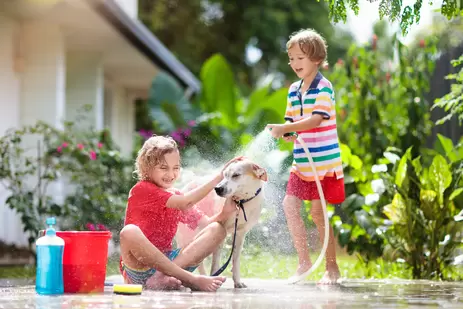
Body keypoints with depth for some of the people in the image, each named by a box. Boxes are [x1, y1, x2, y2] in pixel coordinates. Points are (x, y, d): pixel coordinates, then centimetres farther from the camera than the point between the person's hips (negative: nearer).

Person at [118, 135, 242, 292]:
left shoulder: (177, 196, 16)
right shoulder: (141, 189, -8)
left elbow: (206, 223, 7)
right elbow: (186, 204, -19)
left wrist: (224, 213, -16)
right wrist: (219, 176, -21)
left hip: (165, 262, 7)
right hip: (139, 266, -7)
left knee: (217, 230, -8)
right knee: (129, 232, -39)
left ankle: (163, 276, -29)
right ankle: (192, 279, -36)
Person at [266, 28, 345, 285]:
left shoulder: (323, 87, -11)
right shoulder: (293, 90, 11)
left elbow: (316, 120, -24)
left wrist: (285, 128, -30)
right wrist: (287, 135, -9)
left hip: (323, 161, -7)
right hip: (301, 162, 7)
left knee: (318, 212, -4)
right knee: (290, 204, -3)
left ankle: (332, 268, 8)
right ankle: (304, 260, 9)